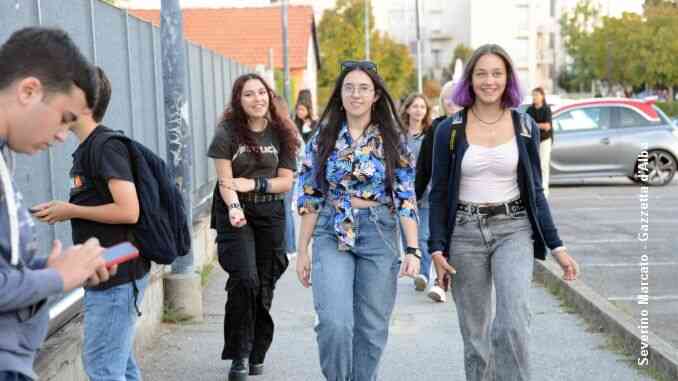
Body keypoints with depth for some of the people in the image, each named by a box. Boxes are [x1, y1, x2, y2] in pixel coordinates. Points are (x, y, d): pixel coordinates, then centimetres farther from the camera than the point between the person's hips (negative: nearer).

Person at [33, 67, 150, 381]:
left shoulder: (106, 146, -16)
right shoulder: (87, 148, 13)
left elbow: (128, 211, -23)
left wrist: (70, 210, -14)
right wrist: (61, 211, 6)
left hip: (117, 275, -10)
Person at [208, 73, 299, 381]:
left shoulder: (281, 134, 6)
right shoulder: (227, 132, -2)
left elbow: (286, 182, 3)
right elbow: (225, 180, -9)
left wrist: (254, 184, -11)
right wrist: (234, 208, -27)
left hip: (270, 215, 3)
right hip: (236, 213, -3)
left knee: (264, 284, 5)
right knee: (244, 279, -17)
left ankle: (257, 353, 21)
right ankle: (239, 355, -6)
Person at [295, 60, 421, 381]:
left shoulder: (393, 139, 2)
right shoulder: (323, 138, 4)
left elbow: (406, 198, -1)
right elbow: (310, 198, 5)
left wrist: (413, 249, -8)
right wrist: (302, 251, 2)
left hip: (379, 236, 0)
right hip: (332, 234, 0)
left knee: (372, 328, 6)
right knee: (334, 323, -14)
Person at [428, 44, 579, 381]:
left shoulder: (525, 127, 4)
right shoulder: (449, 130, 0)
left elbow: (535, 191, 9)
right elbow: (439, 194, 4)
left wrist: (556, 246, 4)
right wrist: (436, 247, -4)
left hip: (513, 230, 0)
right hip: (465, 233, 0)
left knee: (513, 323, -20)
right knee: (475, 334, 7)